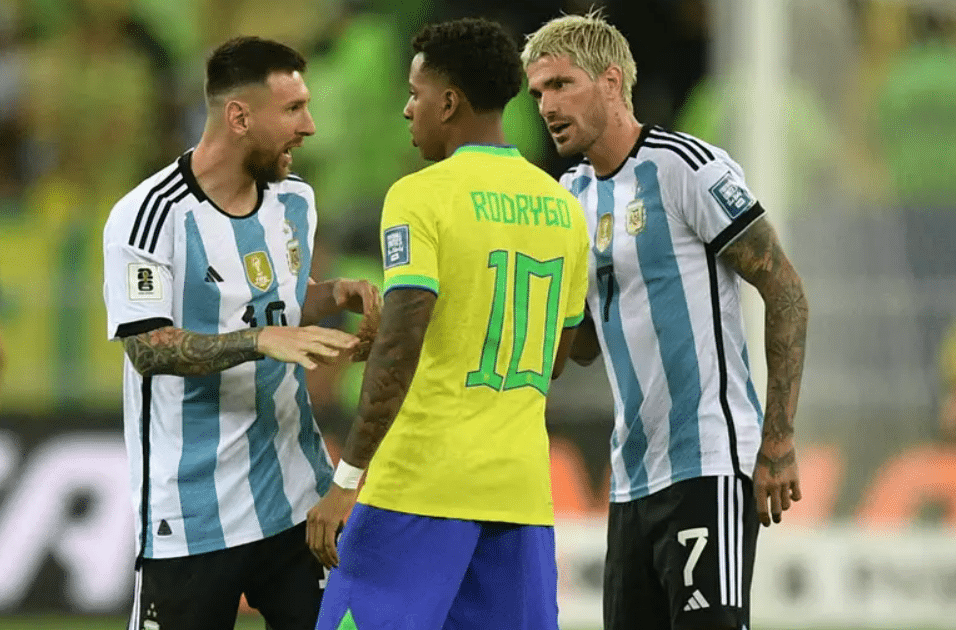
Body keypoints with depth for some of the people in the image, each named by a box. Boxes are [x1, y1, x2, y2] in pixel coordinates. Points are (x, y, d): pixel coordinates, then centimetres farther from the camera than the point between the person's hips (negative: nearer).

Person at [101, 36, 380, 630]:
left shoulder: (296, 200, 10)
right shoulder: (150, 216, -14)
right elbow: (148, 349, -19)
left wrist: (333, 294, 3)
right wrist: (263, 341, -29)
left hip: (295, 492, 6)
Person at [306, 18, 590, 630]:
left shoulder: (421, 196, -9)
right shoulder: (562, 208, 11)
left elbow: (401, 343, -19)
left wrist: (349, 479, -19)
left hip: (422, 481, -6)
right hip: (522, 487, 6)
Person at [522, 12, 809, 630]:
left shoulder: (689, 167, -9)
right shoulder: (573, 196, 15)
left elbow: (785, 292, -10)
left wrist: (778, 441, -14)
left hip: (709, 468, -8)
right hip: (632, 478, 8)